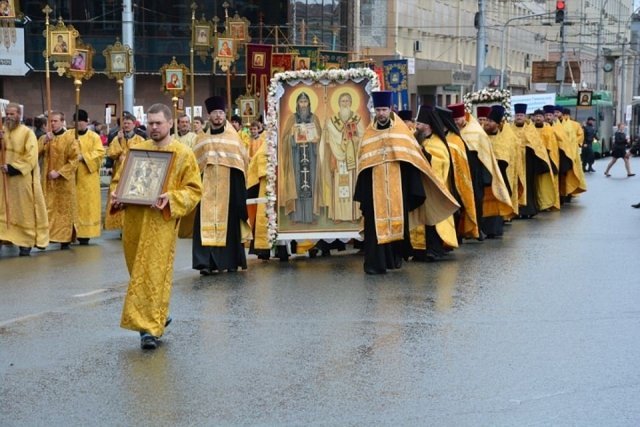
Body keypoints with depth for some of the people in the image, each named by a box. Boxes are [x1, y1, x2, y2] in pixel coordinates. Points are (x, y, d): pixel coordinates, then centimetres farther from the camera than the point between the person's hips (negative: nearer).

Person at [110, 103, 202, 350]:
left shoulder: (183, 154, -1)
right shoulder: (136, 150, 11)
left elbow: (194, 189, -4)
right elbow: (120, 179, 18)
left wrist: (171, 198, -20)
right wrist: (117, 195, -3)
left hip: (161, 223, -5)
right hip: (134, 221, 5)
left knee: (154, 274, -7)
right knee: (140, 273, 13)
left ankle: (150, 326, -4)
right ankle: (158, 316, 31)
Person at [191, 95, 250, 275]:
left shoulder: (233, 138, 9)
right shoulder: (202, 140, 11)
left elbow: (244, 160, 9)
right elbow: (195, 163, 10)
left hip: (229, 185, 0)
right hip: (208, 186, 0)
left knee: (229, 222, 2)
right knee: (206, 223, -9)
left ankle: (231, 260, 11)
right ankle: (206, 262, -12)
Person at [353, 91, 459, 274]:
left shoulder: (402, 131, 4)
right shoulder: (369, 134, 6)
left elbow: (413, 159, 4)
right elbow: (363, 164, 7)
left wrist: (414, 189, -2)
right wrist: (363, 193, 2)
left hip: (397, 187, 0)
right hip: (375, 188, 0)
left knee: (398, 221, 6)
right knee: (376, 223, -5)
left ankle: (396, 257, 24)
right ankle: (375, 262, -5)